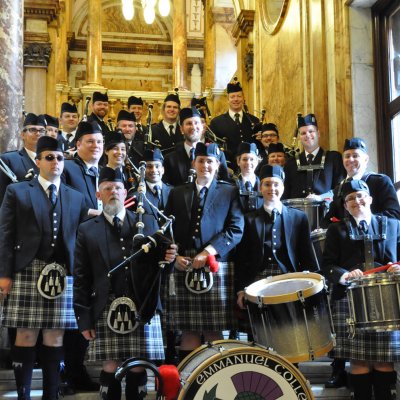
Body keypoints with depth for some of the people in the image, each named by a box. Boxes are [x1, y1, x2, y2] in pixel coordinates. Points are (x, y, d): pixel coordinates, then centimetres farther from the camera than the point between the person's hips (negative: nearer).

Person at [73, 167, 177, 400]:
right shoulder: (87, 230, 8)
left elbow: (155, 263, 11)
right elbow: (81, 278, 4)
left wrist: (167, 257, -14)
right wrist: (84, 318, 0)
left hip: (142, 309, 1)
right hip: (107, 311, 0)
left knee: (138, 367, 4)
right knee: (110, 367, 3)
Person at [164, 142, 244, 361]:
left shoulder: (229, 192, 10)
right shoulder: (177, 193, 17)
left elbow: (236, 230, -1)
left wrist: (208, 252, -12)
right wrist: (175, 256, -3)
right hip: (183, 268, 2)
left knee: (213, 330, -1)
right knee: (188, 330, 2)